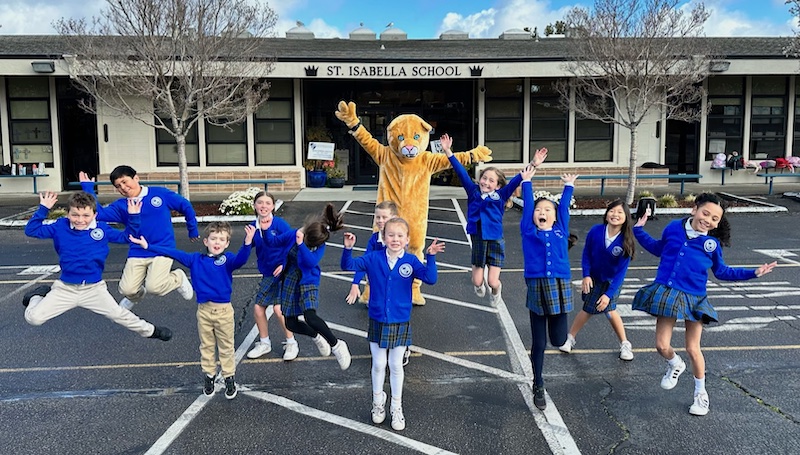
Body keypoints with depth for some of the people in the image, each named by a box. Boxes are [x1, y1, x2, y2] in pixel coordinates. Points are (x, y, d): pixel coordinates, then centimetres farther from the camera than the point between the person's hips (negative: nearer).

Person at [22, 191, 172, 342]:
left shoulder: (102, 229, -3)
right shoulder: (60, 227, -3)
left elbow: (127, 237, 6)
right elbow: (31, 230, 1)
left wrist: (133, 216, -7)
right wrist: (43, 209, -9)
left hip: (94, 289, -1)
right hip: (65, 289, 1)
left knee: (118, 314, -8)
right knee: (33, 318, -6)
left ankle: (149, 330, 15)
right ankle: (39, 296, 27)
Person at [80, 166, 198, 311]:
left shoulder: (160, 193, -2)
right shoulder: (120, 206, 4)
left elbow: (185, 206, 7)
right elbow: (99, 213, -10)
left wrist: (192, 229, 15)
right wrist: (88, 188, -10)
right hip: (137, 253, 3)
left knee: (153, 287, -20)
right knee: (127, 289, -8)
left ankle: (178, 278, 13)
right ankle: (136, 295, 31)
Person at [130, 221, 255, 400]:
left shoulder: (227, 259, -8)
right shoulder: (196, 259, 3)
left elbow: (240, 260, -28)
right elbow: (173, 253, 6)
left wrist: (247, 244, -48)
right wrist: (148, 246, 4)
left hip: (224, 310, -3)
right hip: (203, 310, 3)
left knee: (226, 347, 8)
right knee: (206, 346, 15)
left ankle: (230, 379, 20)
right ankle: (208, 377, 30)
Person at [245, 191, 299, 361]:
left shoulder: (280, 224, -14)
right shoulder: (254, 227, 0)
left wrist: (285, 265, -19)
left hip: (283, 271, -6)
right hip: (268, 274, 6)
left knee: (278, 308, -14)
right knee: (258, 308, 6)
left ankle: (291, 344, 8)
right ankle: (264, 344, 28)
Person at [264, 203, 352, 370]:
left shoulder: (320, 245, -17)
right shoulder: (292, 234, -9)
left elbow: (311, 262, -32)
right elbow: (272, 242, 3)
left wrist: (301, 244, -41)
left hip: (308, 281, -5)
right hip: (290, 281, 5)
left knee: (310, 317, -28)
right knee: (291, 324, 5)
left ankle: (337, 345, -9)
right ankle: (317, 337, 36)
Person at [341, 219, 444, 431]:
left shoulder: (411, 261, -10)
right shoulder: (373, 259, -7)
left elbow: (430, 278, -21)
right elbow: (348, 265, -7)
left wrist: (431, 257, -33)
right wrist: (348, 248, -24)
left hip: (400, 323, -1)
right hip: (377, 322, 1)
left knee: (396, 366, 13)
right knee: (378, 365, 13)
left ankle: (396, 408, 31)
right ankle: (378, 401, 37)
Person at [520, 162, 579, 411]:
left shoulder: (560, 231, 12)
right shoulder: (528, 231, 7)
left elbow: (564, 207, 16)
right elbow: (527, 205, 7)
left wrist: (568, 186, 25)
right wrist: (526, 181, 10)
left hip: (560, 287, 2)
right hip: (537, 288, -2)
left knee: (559, 340, 3)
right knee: (539, 343, 5)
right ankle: (538, 387, 21)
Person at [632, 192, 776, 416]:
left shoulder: (713, 243, -4)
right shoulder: (674, 228, -3)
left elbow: (721, 272, 10)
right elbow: (659, 248, 16)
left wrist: (753, 273, 5)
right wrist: (639, 230, 12)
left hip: (693, 299, -1)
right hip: (665, 294, 1)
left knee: (693, 349, 5)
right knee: (662, 346, -3)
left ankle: (701, 393, 28)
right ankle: (675, 364, 34)